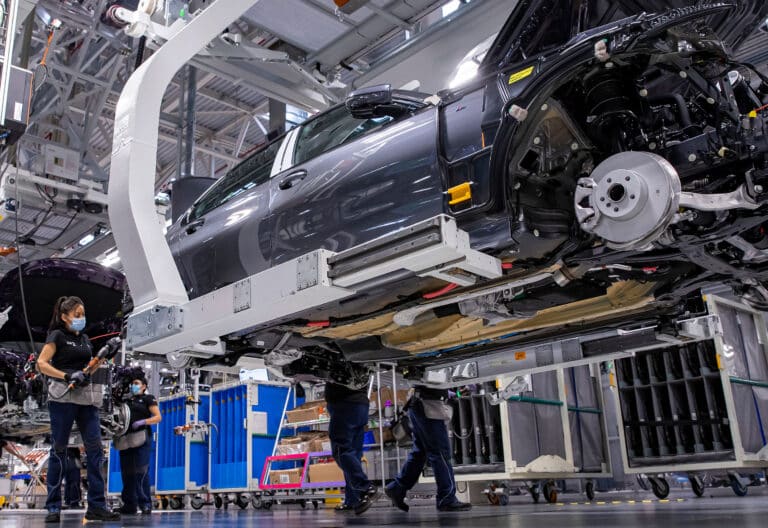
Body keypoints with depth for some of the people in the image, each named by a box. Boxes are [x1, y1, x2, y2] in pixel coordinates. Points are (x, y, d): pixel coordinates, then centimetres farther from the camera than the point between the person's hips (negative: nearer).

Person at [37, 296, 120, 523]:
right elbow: (41, 363, -9)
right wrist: (67, 376, -19)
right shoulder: (57, 335, 2)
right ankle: (53, 507, 9)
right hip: (62, 397, -5)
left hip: (86, 397, 6)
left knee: (95, 448, -2)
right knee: (59, 449, 0)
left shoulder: (85, 339, 19)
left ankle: (96, 506, 1)